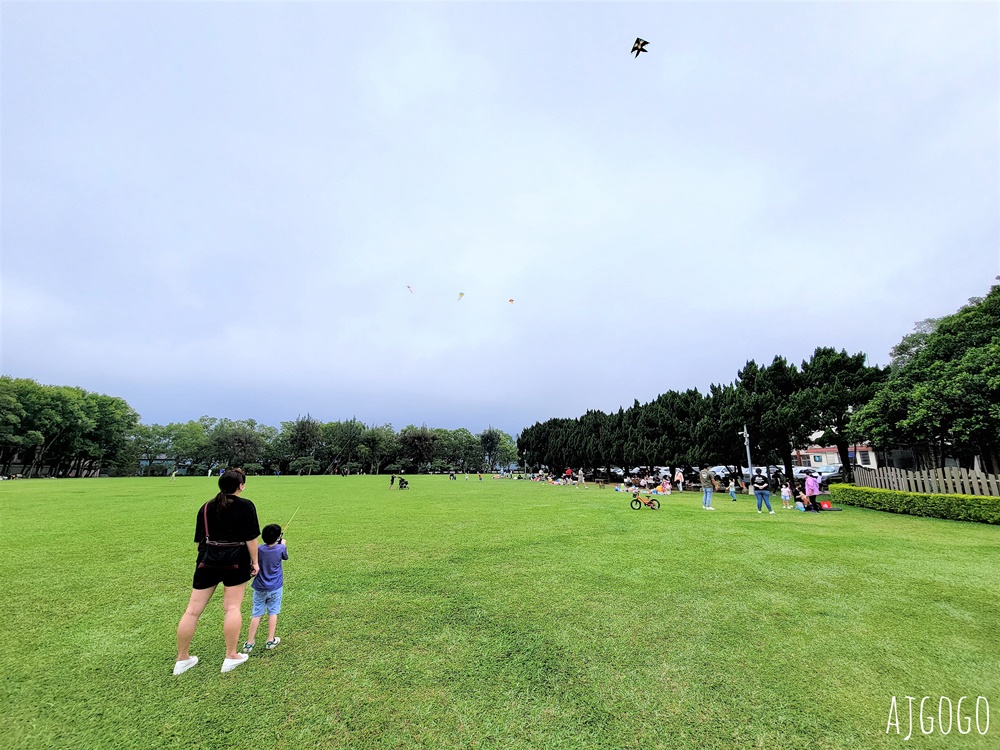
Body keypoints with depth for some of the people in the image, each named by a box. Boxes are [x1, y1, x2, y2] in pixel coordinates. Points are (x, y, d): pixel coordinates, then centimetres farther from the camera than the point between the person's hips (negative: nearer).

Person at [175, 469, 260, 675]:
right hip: (236, 562, -5)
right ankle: (231, 657, 13)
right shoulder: (245, 506, -8)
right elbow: (251, 538, -10)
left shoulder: (206, 507, 8)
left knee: (193, 610, 12)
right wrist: (255, 561, 1)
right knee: (233, 607, 5)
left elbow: (198, 540, 12)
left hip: (207, 562, 5)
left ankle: (182, 659, 25)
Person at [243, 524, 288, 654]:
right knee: (273, 612, 11)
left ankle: (249, 643, 16)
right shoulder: (280, 548, -14)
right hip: (275, 587, -1)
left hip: (260, 588, 1)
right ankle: (270, 640, 16)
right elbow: (285, 557, 8)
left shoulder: (259, 550, -14)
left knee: (256, 614, 11)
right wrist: (283, 544, 23)